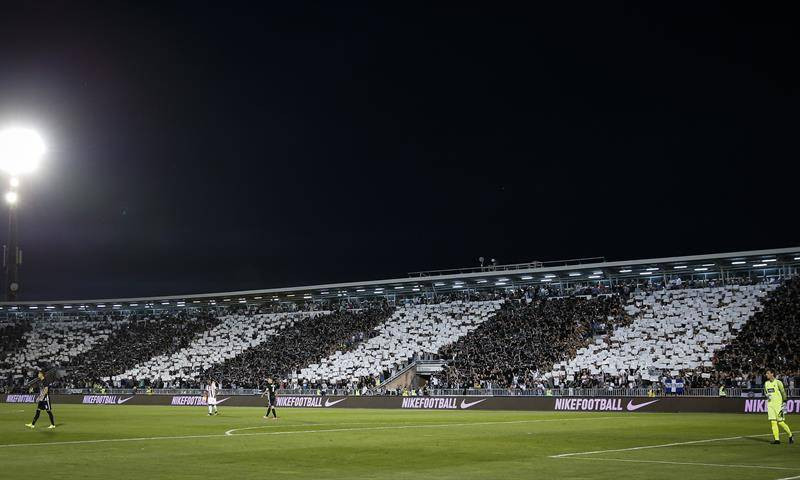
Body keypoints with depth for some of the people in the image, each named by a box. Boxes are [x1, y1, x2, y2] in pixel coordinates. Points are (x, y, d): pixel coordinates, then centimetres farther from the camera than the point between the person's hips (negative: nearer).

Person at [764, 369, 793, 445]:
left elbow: (783, 393, -5)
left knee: (780, 422, -4)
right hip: (770, 405, 6)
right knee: (773, 422, -2)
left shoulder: (778, 382, -7)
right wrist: (767, 395, 2)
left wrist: (784, 403, -10)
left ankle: (790, 435, 15)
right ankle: (777, 439, 1)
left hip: (778, 404, -5)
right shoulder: (766, 383, 11)